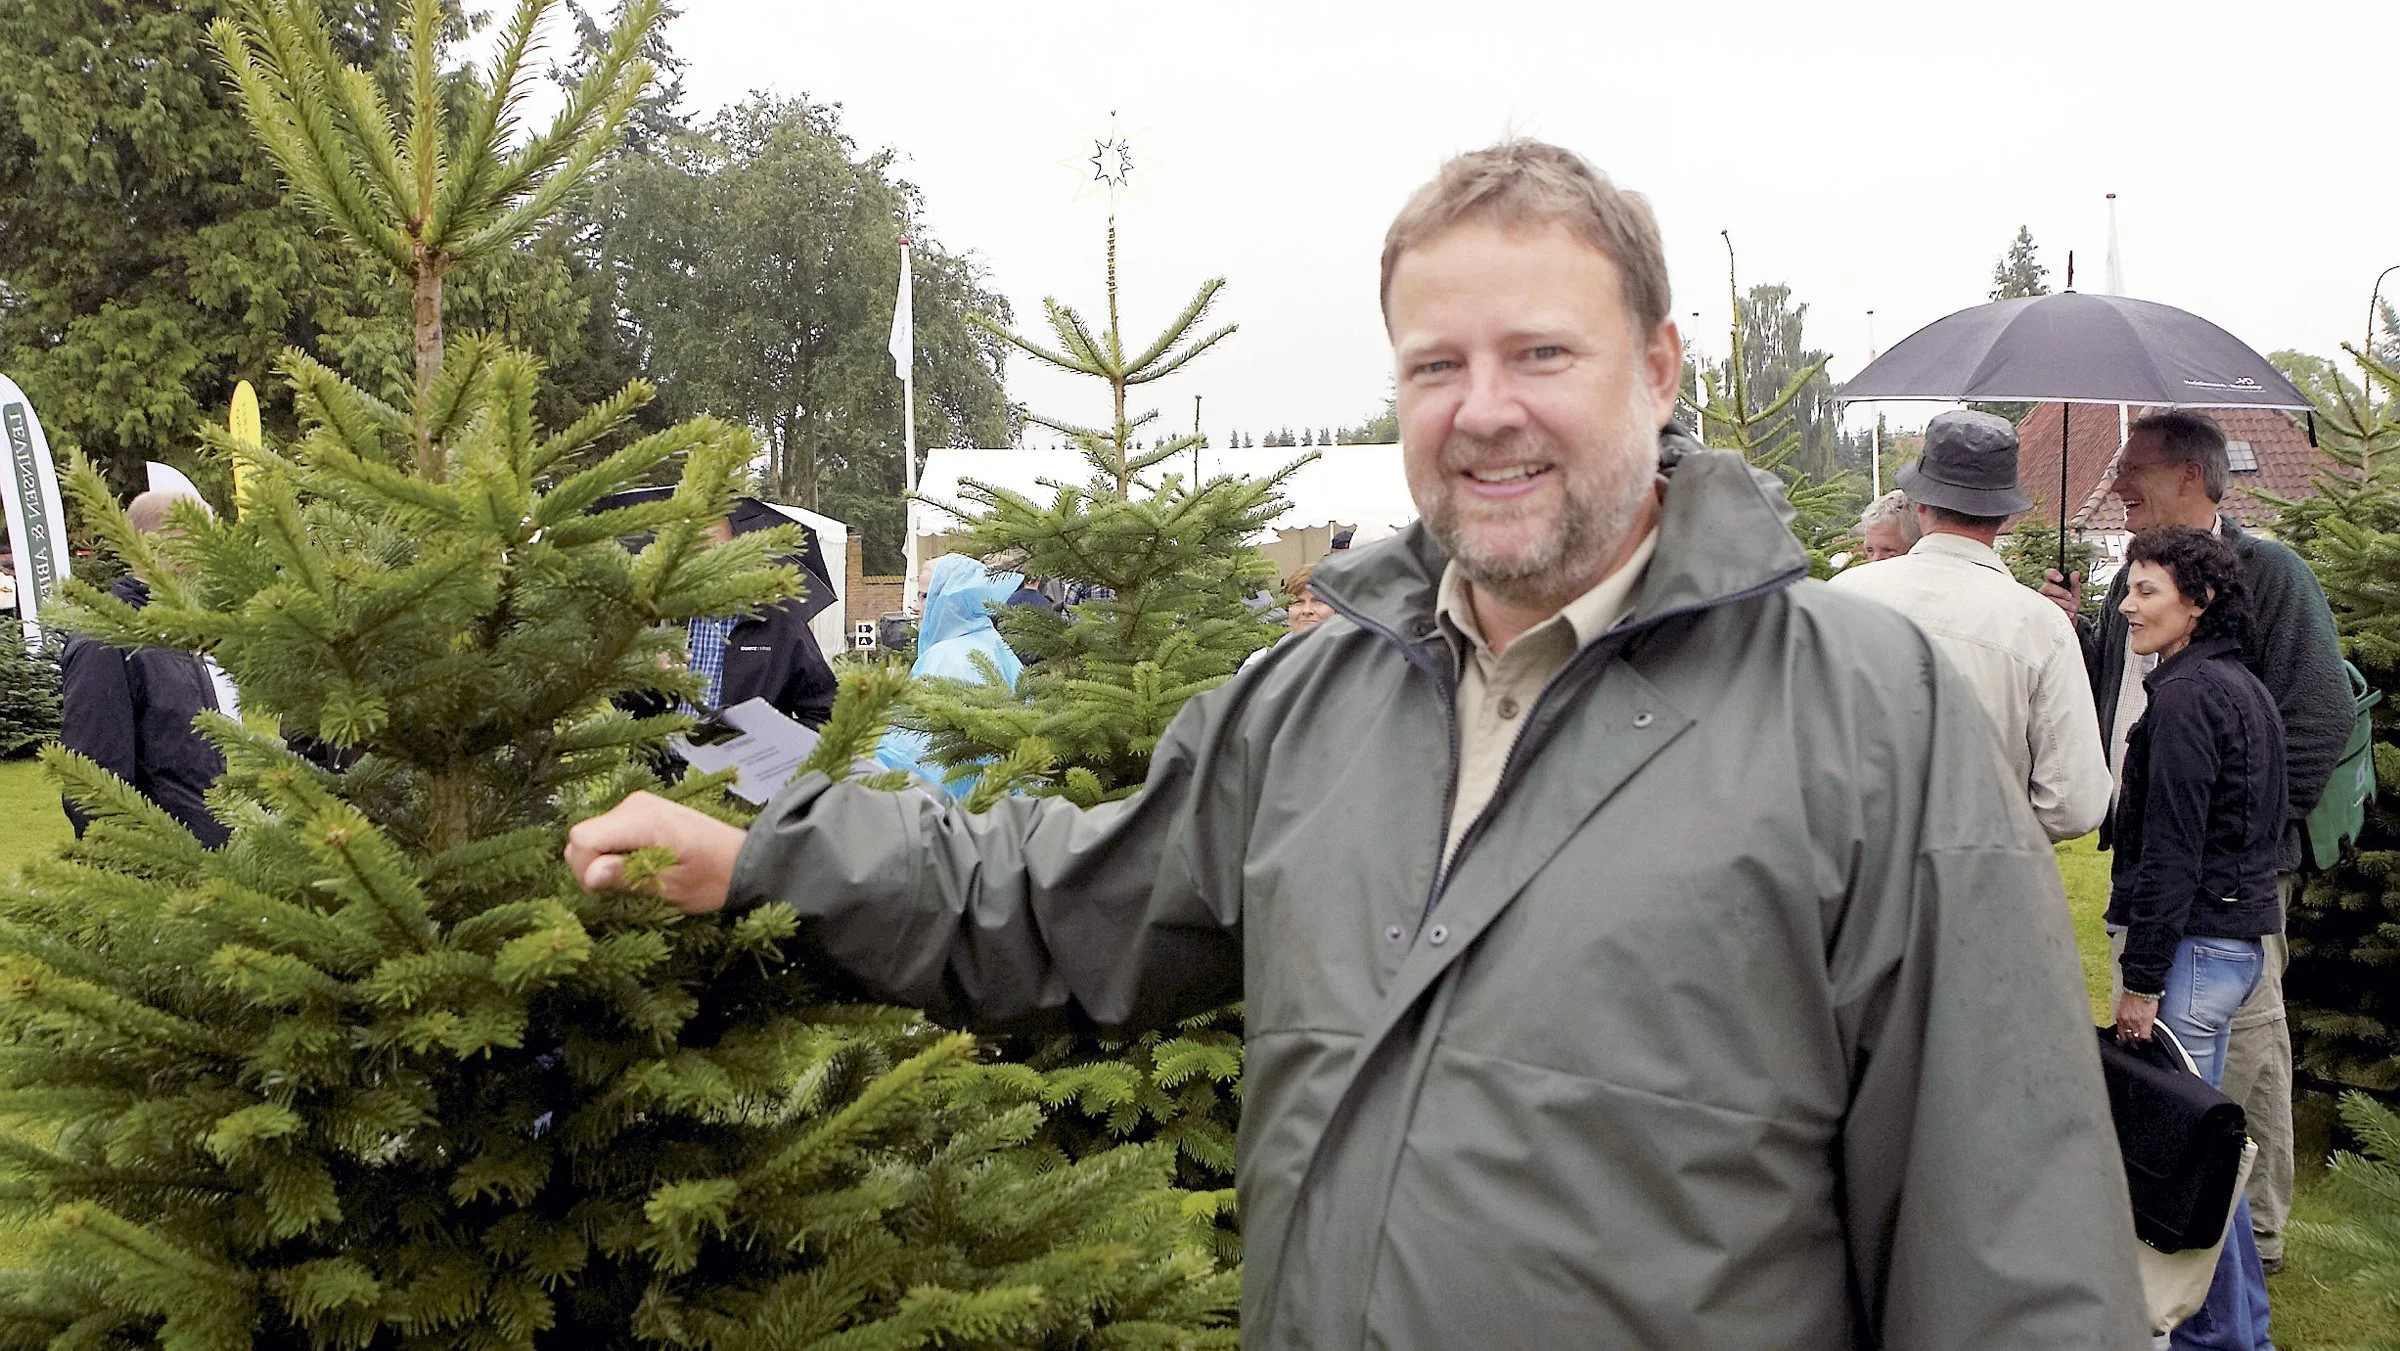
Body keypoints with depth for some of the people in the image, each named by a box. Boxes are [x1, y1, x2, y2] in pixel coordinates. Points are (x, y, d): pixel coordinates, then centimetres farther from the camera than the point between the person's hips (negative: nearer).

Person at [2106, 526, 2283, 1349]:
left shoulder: (2184, 695, -15)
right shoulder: (2246, 688, 15)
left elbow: (2172, 848, -19)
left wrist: (2140, 978, -16)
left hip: (2193, 942, -10)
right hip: (2241, 934, 10)